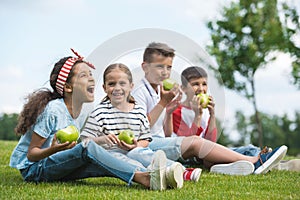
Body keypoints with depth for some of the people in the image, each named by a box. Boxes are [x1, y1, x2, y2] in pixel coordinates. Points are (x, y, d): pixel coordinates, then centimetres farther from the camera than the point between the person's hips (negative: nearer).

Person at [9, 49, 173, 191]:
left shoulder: (76, 112, 7)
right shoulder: (53, 110, -17)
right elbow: (31, 154, -16)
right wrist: (53, 149, -36)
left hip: (54, 166, 8)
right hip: (32, 169, -8)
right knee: (87, 147, -31)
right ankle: (144, 178, -44)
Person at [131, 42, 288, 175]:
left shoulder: (161, 92, 21)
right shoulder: (140, 92, -5)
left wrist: (168, 112, 1)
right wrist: (162, 104, -16)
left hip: (161, 142, 9)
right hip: (147, 144, -9)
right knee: (194, 142, -22)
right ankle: (253, 162, -25)